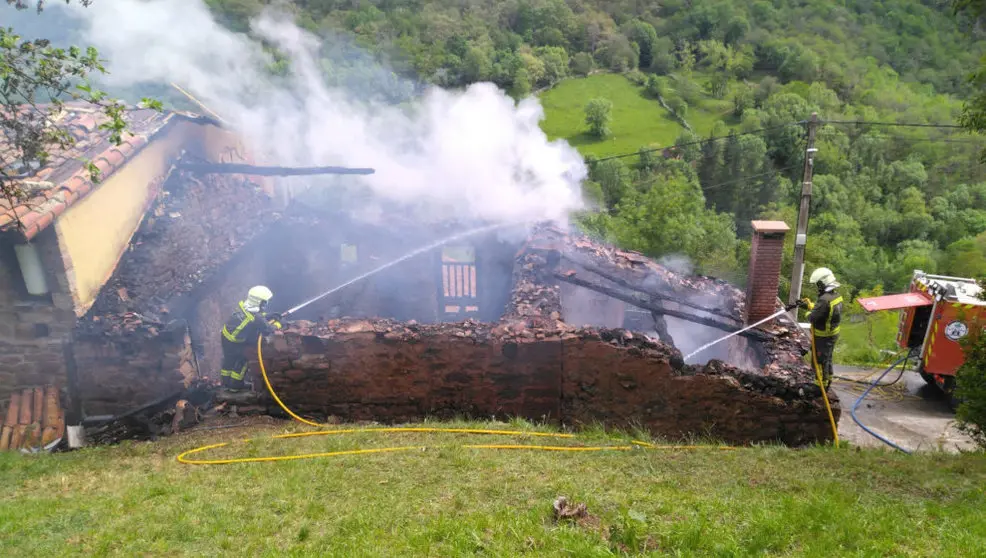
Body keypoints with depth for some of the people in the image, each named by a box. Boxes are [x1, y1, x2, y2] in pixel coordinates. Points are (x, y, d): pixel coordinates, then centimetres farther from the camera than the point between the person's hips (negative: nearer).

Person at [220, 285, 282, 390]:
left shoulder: (243, 305, -12)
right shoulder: (257, 319, -32)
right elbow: (268, 330, -15)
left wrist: (270, 317, 4)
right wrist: (276, 325, 2)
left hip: (225, 335, 7)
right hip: (235, 343, -7)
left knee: (229, 359, 25)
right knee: (242, 360, 16)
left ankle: (226, 382, 44)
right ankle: (236, 384, 32)